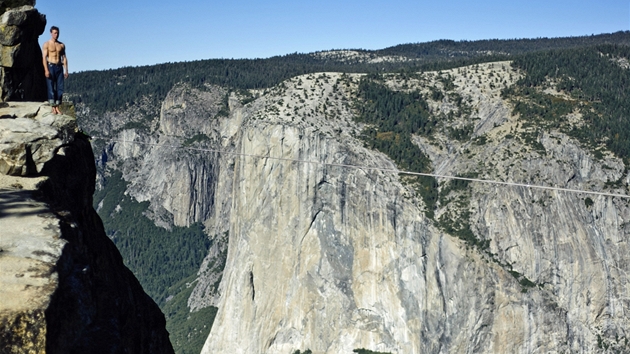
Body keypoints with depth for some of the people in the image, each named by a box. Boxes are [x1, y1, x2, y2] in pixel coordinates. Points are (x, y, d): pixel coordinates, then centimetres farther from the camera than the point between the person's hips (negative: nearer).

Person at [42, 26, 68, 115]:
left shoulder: (62, 45, 13)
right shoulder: (47, 44, 1)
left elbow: (64, 58, 12)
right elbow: (44, 57, -6)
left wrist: (66, 70, 5)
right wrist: (46, 70, -16)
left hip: (59, 67, 4)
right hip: (50, 66, -4)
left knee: (60, 88, 0)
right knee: (51, 88, -5)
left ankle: (57, 107, 5)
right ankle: (53, 108, -3)